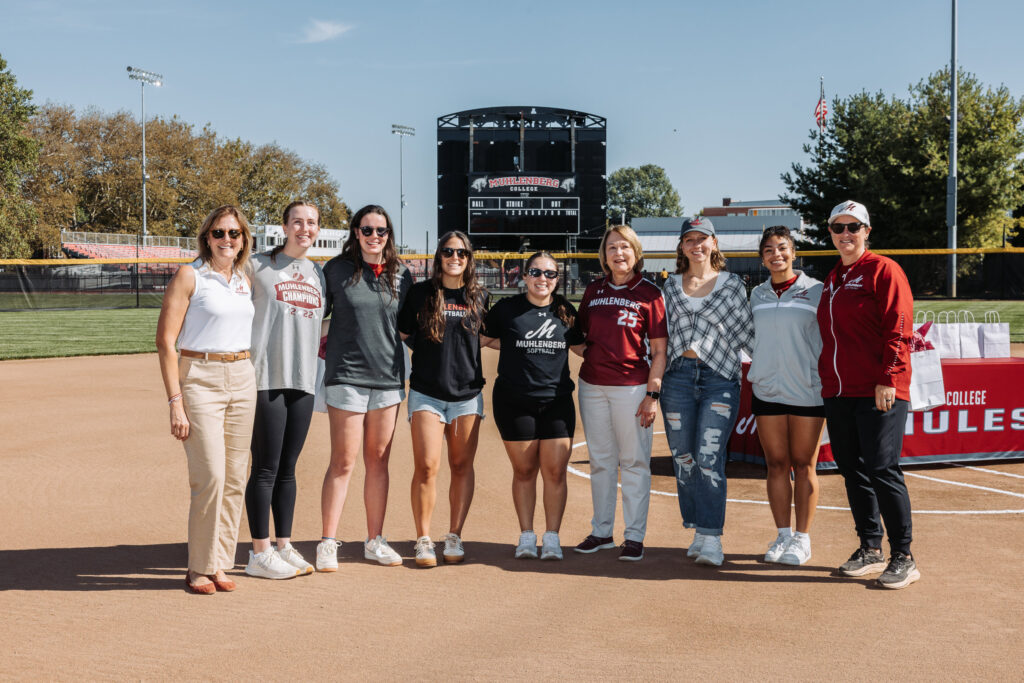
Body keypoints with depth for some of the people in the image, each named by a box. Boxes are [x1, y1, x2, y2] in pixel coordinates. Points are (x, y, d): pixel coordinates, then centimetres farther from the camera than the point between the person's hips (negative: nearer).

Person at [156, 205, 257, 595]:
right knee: (210, 476, -11)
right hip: (199, 377, -6)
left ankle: (220, 564, 15)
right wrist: (175, 402, -14)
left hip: (243, 378, 6)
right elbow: (165, 341, -8)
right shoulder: (189, 276, -4)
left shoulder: (245, 280, 14)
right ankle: (200, 569, 2)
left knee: (235, 479, 5)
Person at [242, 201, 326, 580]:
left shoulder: (318, 273, 17)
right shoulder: (258, 266, 1)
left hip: (304, 380, 5)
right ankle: (260, 553, 3)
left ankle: (284, 546, 18)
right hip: (265, 378, -5)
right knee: (266, 469, -4)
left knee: (287, 469, 10)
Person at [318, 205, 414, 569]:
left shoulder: (401, 275, 8)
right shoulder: (337, 269, 0)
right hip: (346, 376, -3)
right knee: (343, 462, -4)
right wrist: (325, 343, -4)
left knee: (379, 461, 9)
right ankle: (327, 543, 5)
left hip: (388, 378, 3)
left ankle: (375, 541, 18)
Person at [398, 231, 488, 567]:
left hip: (467, 394, 2)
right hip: (426, 393, -2)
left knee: (462, 466, 5)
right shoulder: (420, 293, 2)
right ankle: (423, 540, 4)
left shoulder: (479, 296, 8)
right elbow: (401, 334, 6)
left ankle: (455, 537, 16)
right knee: (426, 466, -8)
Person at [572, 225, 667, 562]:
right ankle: (601, 531, 21)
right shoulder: (594, 290, 10)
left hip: (631, 386, -5)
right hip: (592, 385, 5)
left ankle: (634, 537, 7)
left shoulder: (649, 293, -3)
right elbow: (578, 335, 21)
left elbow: (659, 351, -5)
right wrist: (587, 353, 1)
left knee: (634, 462, 0)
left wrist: (653, 394, -11)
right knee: (600, 461, 11)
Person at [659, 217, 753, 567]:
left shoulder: (732, 284, 7)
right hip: (679, 376, 3)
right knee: (683, 458, 4)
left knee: (709, 456, -13)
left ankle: (712, 539, -11)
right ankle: (698, 531, 15)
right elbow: (664, 331, 15)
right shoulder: (671, 286, 14)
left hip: (720, 379, -3)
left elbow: (745, 329, 6)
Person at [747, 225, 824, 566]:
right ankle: (783, 535, 16)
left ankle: (802, 539, 10)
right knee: (776, 464, 6)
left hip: (807, 390, -3)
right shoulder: (757, 294, 11)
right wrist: (758, 371, 12)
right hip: (766, 389, 4)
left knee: (803, 465, 2)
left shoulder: (815, 290, -1)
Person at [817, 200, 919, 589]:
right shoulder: (833, 279, 19)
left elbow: (898, 329, -11)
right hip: (837, 392, 8)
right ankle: (870, 549, 20)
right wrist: (826, 378, 16)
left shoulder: (884, 270, -4)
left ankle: (903, 558, 0)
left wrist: (888, 378, -18)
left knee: (882, 471, -9)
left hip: (878, 393, -8)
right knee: (852, 472, 10)